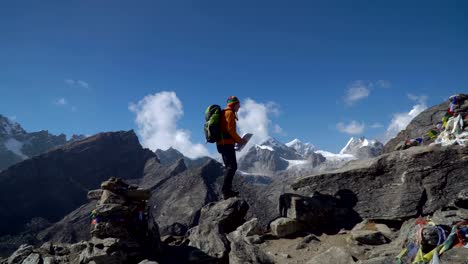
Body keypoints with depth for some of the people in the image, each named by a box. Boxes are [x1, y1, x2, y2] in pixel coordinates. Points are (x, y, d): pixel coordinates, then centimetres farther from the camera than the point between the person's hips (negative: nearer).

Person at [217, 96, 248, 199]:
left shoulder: (225, 113, 22)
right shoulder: (229, 113, -7)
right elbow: (230, 129, -18)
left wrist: (237, 140, 15)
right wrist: (239, 140, -9)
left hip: (222, 143, 10)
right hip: (227, 143, -10)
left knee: (229, 167, 13)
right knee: (232, 166, -12)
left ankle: (226, 190, 14)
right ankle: (226, 190, -15)